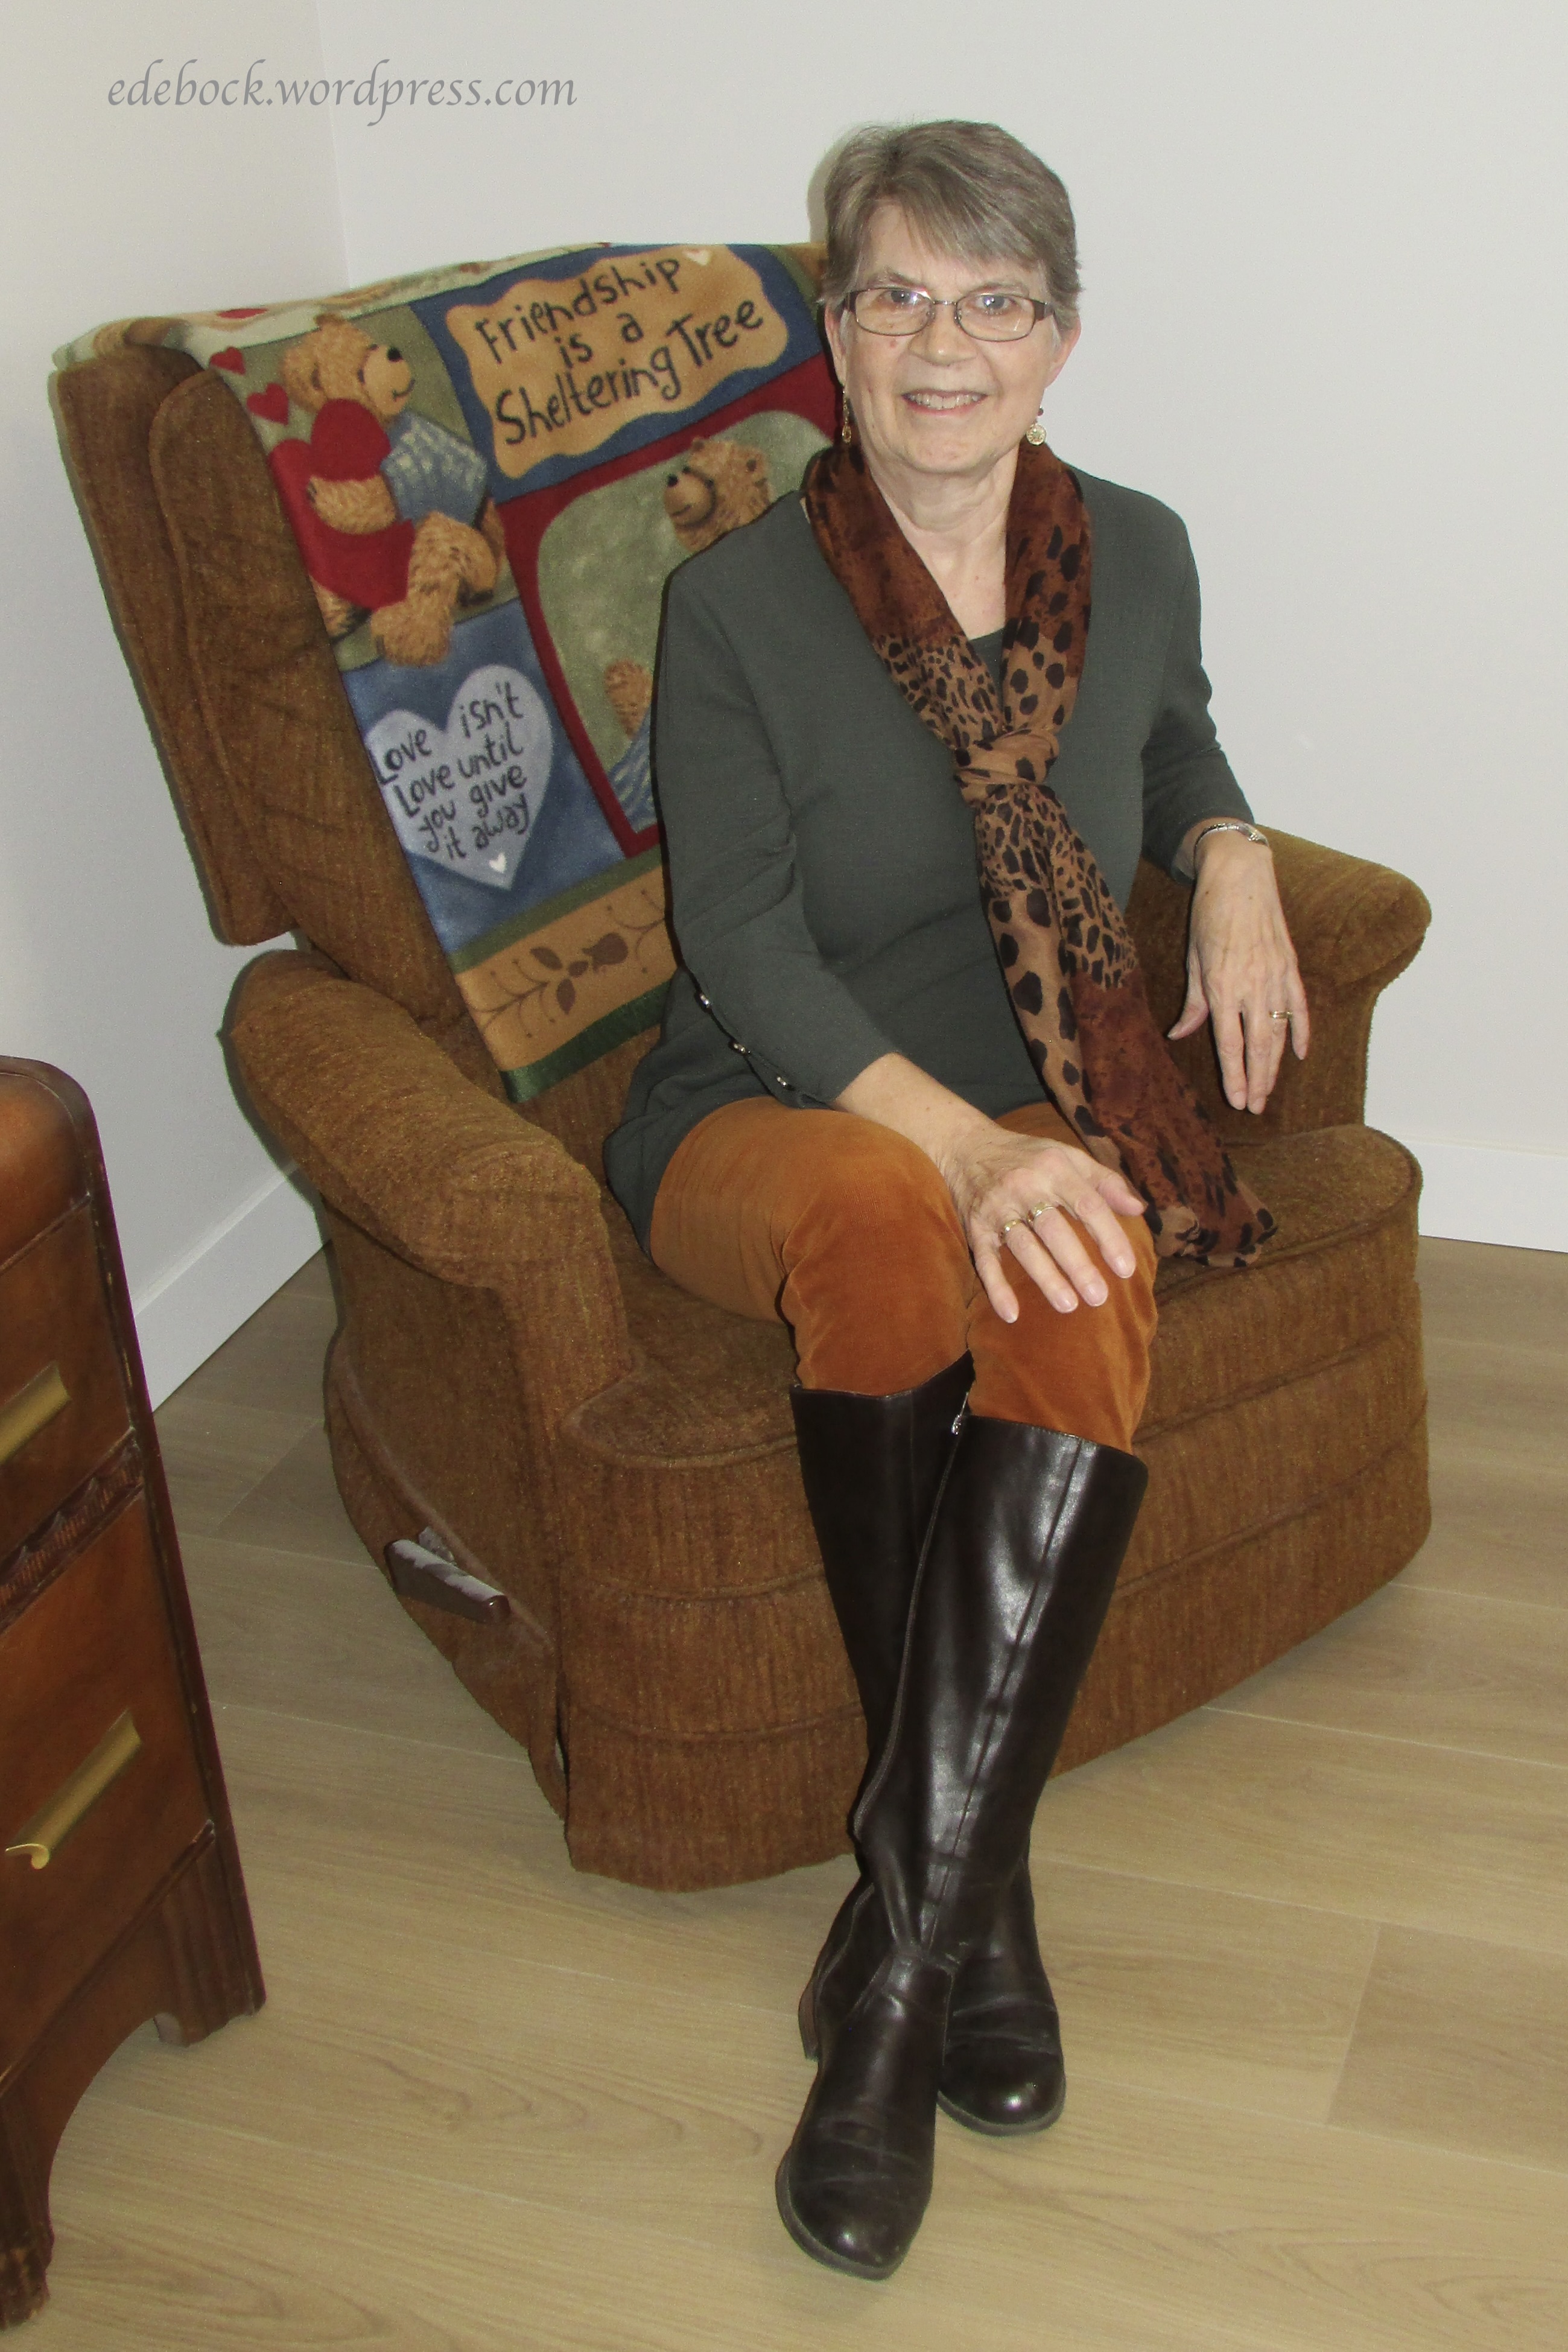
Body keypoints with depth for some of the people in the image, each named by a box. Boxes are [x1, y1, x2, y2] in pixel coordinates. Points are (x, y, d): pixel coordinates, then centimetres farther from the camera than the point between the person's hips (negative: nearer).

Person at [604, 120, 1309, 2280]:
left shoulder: (1136, 556, 5)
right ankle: (975, 1890, -23)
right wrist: (956, 1141, -29)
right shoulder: (740, 600, -6)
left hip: (1040, 1108, 3)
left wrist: (1232, 856, 4)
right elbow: (747, 945, -13)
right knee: (881, 1219, -39)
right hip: (766, 1111, -2)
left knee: (1093, 1271, -35)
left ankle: (906, 1923, -27)